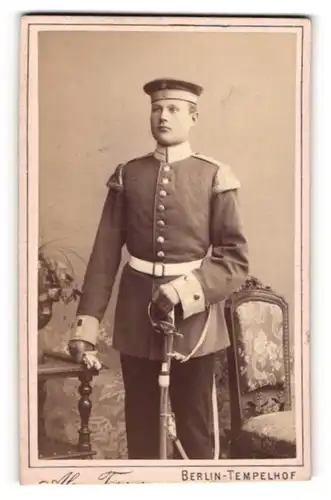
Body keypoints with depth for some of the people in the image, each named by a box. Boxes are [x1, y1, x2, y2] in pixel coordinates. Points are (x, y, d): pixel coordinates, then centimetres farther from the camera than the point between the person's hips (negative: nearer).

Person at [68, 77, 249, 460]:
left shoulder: (214, 177, -2)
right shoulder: (127, 176, 5)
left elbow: (235, 257, -5)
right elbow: (104, 255, 2)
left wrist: (187, 290, -20)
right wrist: (86, 324, -4)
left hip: (194, 317, -2)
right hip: (136, 318, 2)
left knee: (196, 430, 9)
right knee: (140, 428, 12)